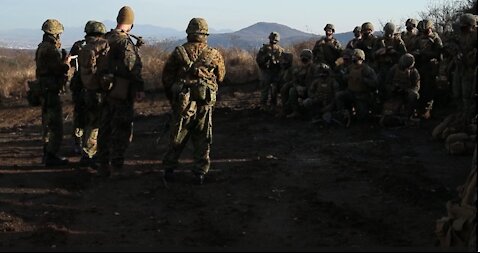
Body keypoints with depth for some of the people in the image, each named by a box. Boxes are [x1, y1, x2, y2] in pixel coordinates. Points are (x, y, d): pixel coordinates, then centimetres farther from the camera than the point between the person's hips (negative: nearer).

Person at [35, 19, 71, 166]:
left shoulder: (42, 47, 14)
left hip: (44, 90, 10)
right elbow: (58, 69, -22)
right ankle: (51, 156, -4)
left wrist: (62, 60, 10)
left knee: (48, 124, 17)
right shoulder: (50, 49, -18)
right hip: (51, 91, -10)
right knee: (55, 125, -6)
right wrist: (66, 62, -4)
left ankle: (47, 154, 24)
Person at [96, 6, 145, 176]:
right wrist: (139, 89, -20)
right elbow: (134, 67, -22)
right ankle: (116, 164, 2)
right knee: (122, 130, 1)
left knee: (104, 129, 13)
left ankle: (103, 165, 19)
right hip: (122, 93, -7)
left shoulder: (106, 39, 7)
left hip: (105, 90, 7)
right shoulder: (125, 42, -15)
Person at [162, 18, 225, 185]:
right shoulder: (214, 55, -1)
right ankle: (200, 172, 11)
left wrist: (172, 96, 17)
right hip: (205, 102, 0)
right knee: (202, 139, 10)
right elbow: (220, 77, 12)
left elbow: (166, 77, 3)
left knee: (177, 138, 11)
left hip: (183, 101, 0)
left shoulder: (178, 52, -2)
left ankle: (169, 169, 16)